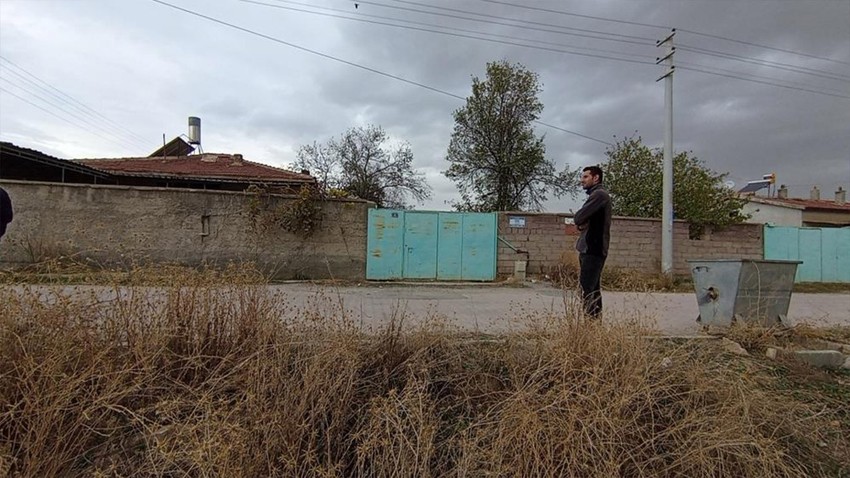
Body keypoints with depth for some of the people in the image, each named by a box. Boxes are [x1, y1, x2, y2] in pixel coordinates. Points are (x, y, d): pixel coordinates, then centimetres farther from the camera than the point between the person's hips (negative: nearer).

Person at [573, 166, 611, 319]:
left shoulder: (599, 194, -11)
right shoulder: (596, 195, 21)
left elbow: (578, 218, -16)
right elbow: (586, 219, 20)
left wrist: (580, 222, 4)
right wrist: (582, 224, -1)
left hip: (593, 249, -10)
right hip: (590, 248, 10)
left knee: (587, 289, -12)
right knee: (592, 288, 12)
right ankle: (595, 318, 17)